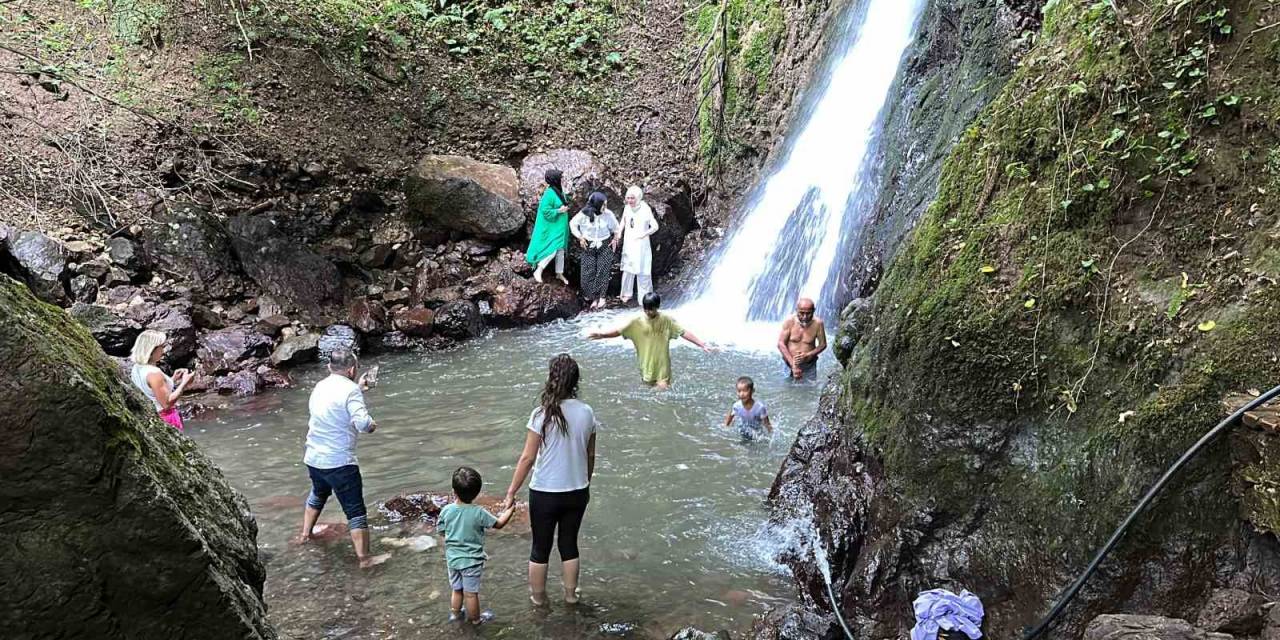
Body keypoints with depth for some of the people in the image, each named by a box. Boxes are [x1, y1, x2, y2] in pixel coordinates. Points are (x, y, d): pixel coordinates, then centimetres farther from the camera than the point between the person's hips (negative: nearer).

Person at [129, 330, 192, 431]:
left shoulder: (136, 368, 3)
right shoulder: (154, 373, -25)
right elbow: (166, 403, -25)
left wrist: (173, 379, 10)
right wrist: (184, 383, -19)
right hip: (166, 416, -9)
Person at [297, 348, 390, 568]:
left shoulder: (319, 387, 7)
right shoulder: (350, 390, -17)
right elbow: (362, 423, -28)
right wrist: (372, 425, -6)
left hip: (313, 458, 8)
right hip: (340, 462, -8)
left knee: (318, 494, 34)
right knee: (355, 511, 0)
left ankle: (306, 533, 52)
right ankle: (364, 557, 4)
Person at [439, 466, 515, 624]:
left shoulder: (446, 510, -12)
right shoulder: (478, 512, -22)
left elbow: (441, 531, 2)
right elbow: (499, 524, -9)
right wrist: (509, 510, 7)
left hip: (452, 559, 4)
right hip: (471, 561, -3)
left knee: (457, 589, 23)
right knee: (471, 593, 12)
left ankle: (455, 613, 39)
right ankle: (475, 619, 29)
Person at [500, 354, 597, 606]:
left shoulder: (542, 414, -19)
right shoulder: (586, 412, -7)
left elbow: (528, 457, -16)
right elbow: (590, 456, 4)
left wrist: (511, 493, -7)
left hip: (545, 493, -3)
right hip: (577, 492, 3)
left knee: (541, 547, 16)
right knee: (569, 543, 21)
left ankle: (538, 595, 32)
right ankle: (570, 593, 35)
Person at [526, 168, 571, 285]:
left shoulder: (559, 190, 4)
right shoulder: (549, 193, -23)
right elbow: (545, 211, -24)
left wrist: (565, 206, 1)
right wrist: (559, 211, -23)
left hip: (560, 226, 9)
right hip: (552, 226, -9)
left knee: (560, 249, 16)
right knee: (552, 250, -10)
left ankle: (559, 273, 28)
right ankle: (538, 271, 4)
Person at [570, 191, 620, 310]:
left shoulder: (608, 214, -12)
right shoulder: (584, 214, -13)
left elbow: (615, 228, 5)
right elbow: (572, 224, 4)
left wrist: (615, 240, 2)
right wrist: (580, 237, 0)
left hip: (605, 246, 0)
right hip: (589, 247, 0)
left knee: (603, 272, -2)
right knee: (589, 272, 0)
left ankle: (601, 297, 8)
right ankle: (594, 297, 14)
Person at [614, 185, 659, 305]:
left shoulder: (645, 209, -18)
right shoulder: (627, 208, -1)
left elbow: (655, 227, -22)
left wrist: (644, 234, -37)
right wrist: (618, 235, 7)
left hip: (641, 245, -6)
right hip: (628, 244, 6)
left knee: (642, 271, -3)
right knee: (627, 269, 17)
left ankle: (645, 298, 7)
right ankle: (626, 293, 33)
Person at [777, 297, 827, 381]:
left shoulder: (817, 323, -8)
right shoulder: (790, 322, -10)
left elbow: (823, 344, 0)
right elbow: (780, 344, -11)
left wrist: (807, 355, -17)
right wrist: (793, 365, -17)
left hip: (809, 367, 0)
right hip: (790, 365, 0)